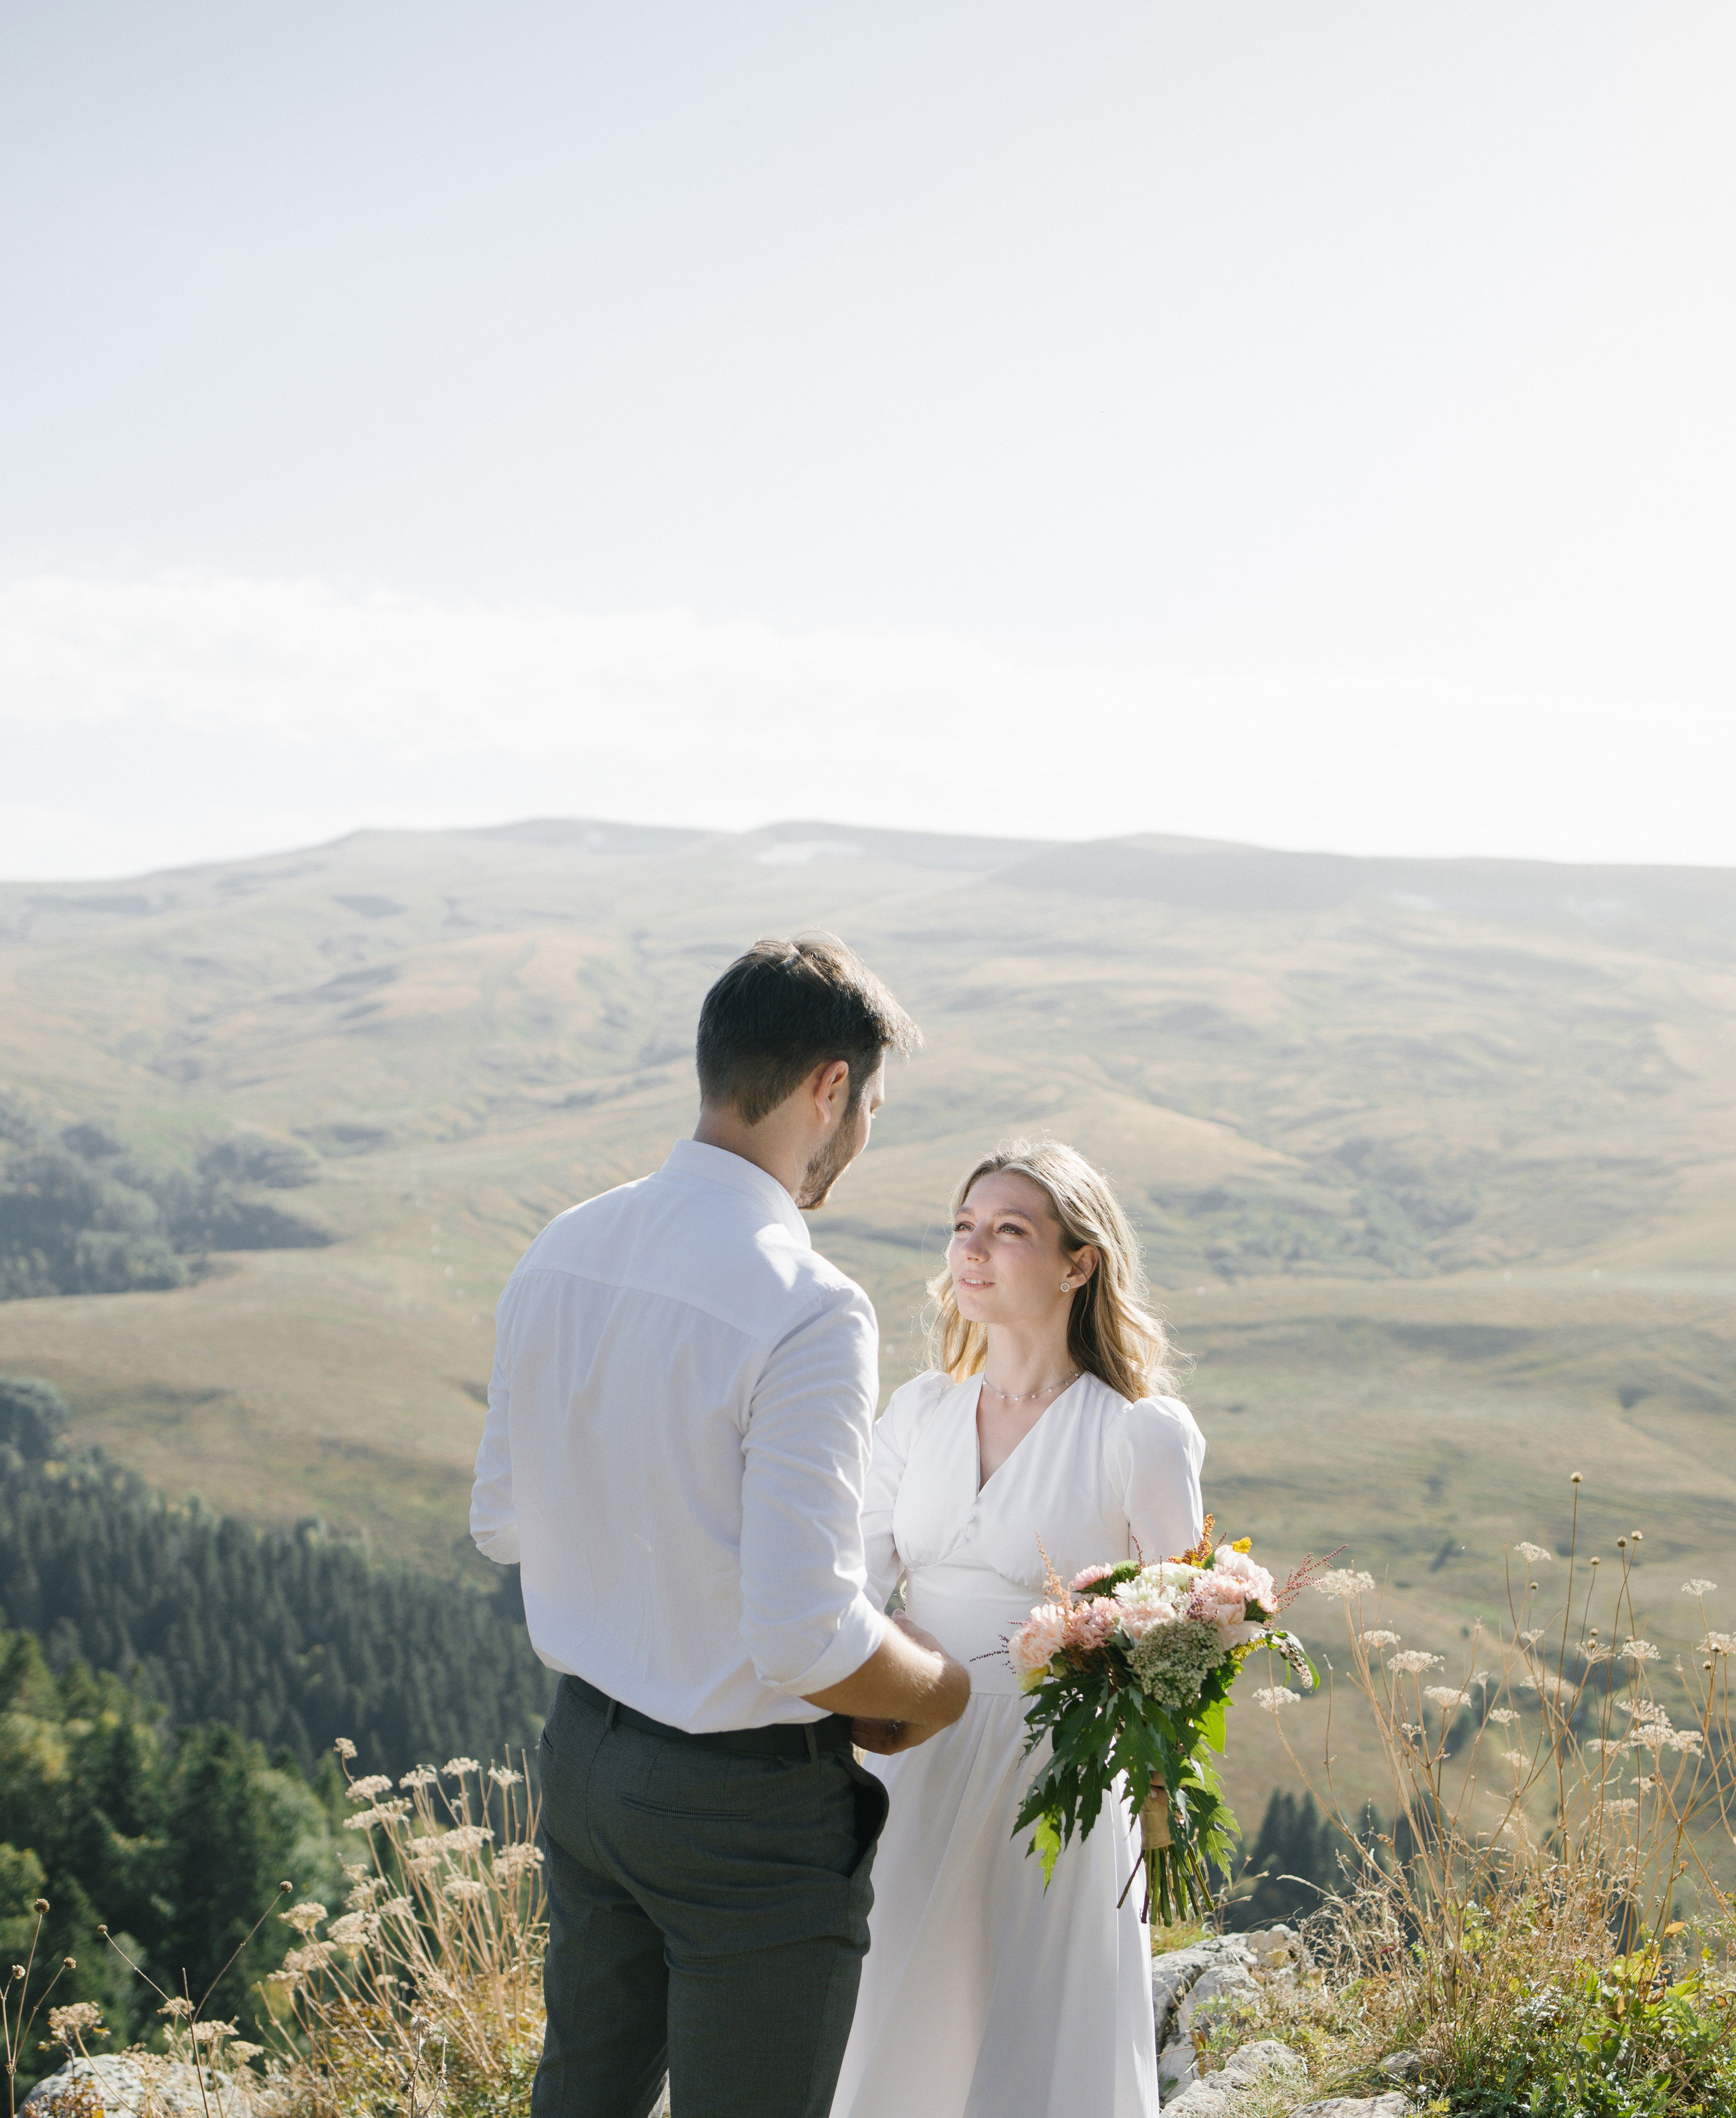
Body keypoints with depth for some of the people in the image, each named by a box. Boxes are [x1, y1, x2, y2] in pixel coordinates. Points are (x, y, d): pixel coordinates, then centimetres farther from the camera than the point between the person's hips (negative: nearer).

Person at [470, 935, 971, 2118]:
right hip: (751, 1802, -7)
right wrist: (939, 1688, -7)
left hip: (585, 1752, 8)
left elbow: (504, 1523, 10)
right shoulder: (807, 1309, -25)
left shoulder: (561, 1254, -1)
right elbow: (805, 1640, -27)